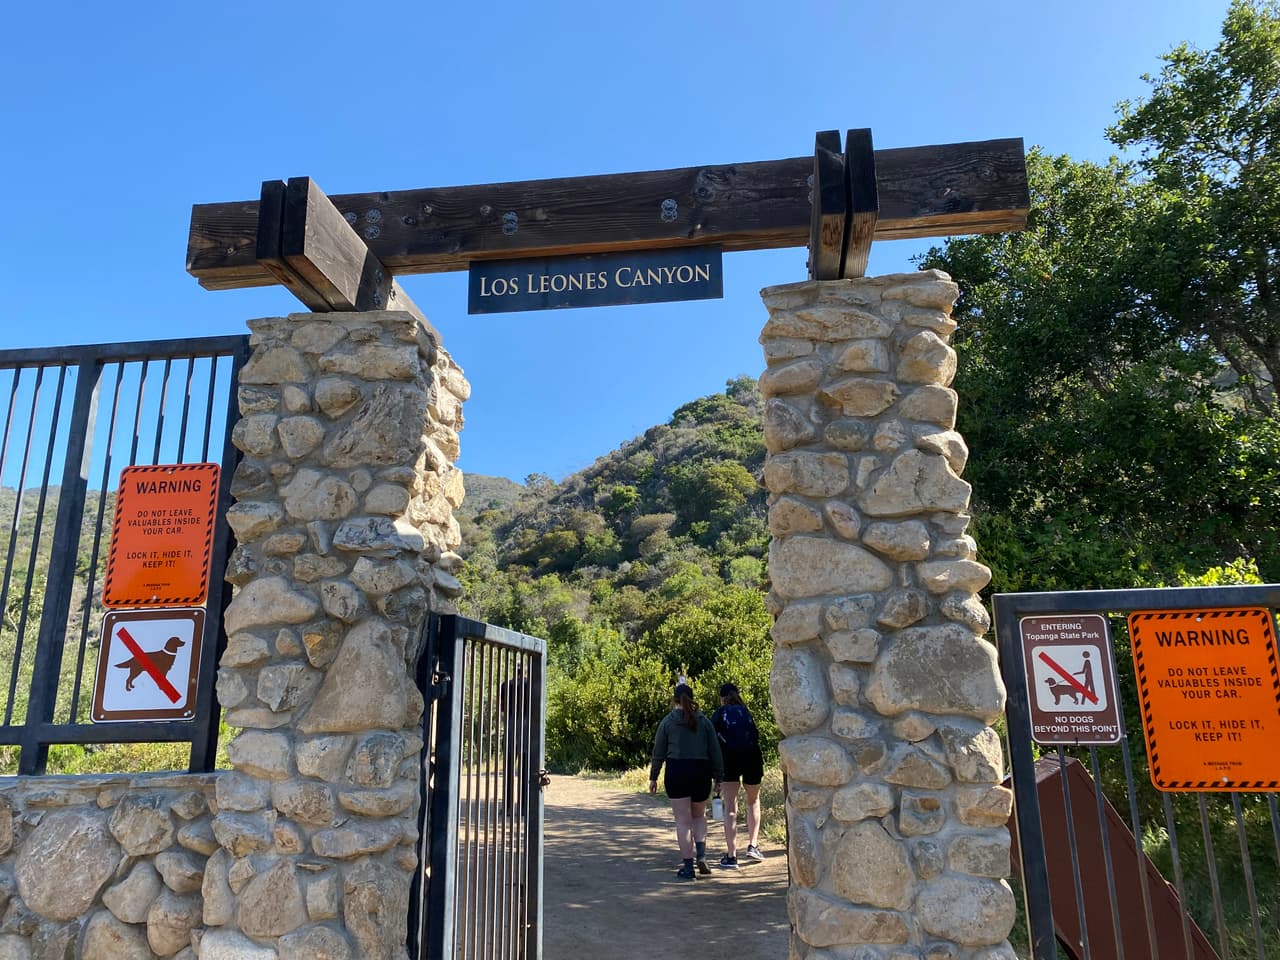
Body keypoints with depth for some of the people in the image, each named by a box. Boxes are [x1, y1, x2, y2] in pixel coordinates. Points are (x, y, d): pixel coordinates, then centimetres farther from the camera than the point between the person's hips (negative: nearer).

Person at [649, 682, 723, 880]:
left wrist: (653, 777, 9)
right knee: (699, 816, 21)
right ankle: (701, 855, 2)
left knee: (683, 821, 4)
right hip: (701, 773, 2)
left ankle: (688, 867, 4)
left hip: (676, 772, -2)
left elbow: (658, 752, 0)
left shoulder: (668, 721, -1)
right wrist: (718, 777, 11)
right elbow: (715, 751, 4)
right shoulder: (704, 721, 3)